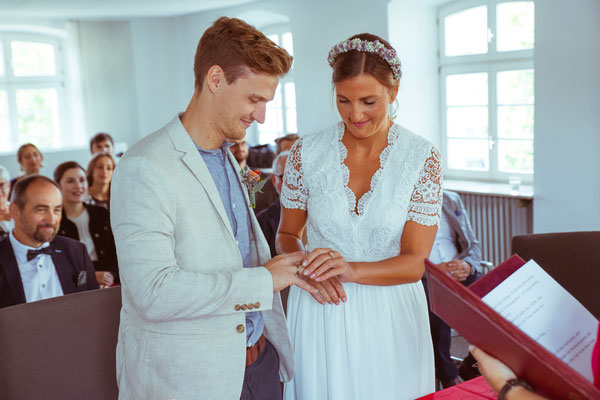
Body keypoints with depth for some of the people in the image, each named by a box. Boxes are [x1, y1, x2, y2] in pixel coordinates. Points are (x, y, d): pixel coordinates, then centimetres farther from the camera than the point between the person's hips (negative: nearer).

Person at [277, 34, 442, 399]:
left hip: (390, 315, 0)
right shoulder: (307, 153, -4)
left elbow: (414, 262, -10)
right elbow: (287, 235, 7)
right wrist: (308, 264, -15)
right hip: (320, 312, 1)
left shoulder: (422, 158, -8)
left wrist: (350, 269, -26)